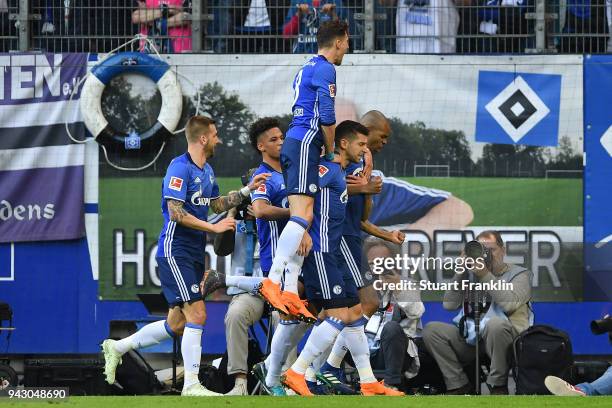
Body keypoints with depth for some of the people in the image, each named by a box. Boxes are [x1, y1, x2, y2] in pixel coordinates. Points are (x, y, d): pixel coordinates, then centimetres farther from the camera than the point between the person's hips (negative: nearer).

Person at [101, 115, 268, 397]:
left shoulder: (206, 171, 16)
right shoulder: (180, 168, -14)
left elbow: (217, 205, 27)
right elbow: (176, 212, -20)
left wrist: (247, 190, 17)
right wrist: (214, 227, -18)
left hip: (194, 255, 10)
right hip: (175, 252, -10)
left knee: (177, 325, 11)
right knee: (197, 315, -14)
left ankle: (117, 347, 23)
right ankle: (191, 385, -11)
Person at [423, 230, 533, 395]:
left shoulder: (519, 274, 6)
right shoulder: (472, 275, 17)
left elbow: (510, 304, -15)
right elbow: (449, 305, 7)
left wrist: (485, 276, -13)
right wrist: (460, 273, 0)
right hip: (470, 337, 5)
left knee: (495, 323, -39)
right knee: (431, 329, -13)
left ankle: (498, 386, -22)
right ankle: (458, 385, -10)